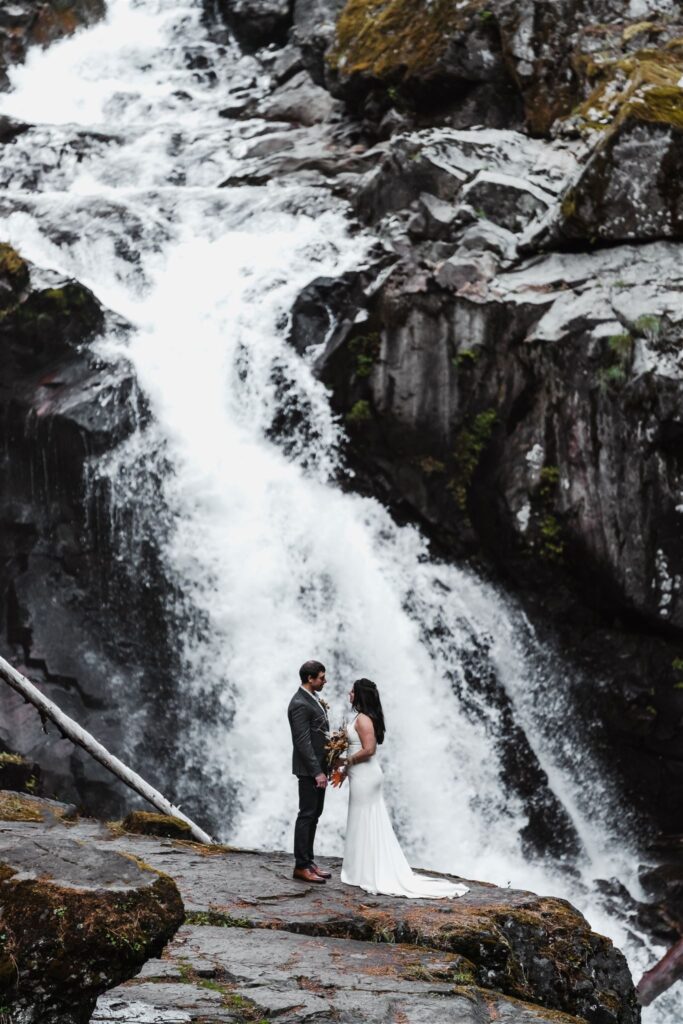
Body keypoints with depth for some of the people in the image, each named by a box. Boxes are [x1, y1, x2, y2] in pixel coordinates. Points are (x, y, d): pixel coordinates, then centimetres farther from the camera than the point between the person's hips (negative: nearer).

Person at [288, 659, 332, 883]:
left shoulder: (312, 698, 11)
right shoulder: (299, 704, -20)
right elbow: (303, 742, -22)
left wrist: (322, 768, 15)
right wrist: (317, 772, -22)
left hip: (318, 766, 10)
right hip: (309, 769, -10)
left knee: (314, 815, 14)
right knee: (307, 815, -5)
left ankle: (308, 861, 21)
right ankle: (301, 866, 1)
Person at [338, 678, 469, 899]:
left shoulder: (362, 719, -17)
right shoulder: (367, 717, 12)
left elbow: (368, 750, -24)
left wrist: (346, 761, -14)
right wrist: (347, 767, 12)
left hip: (364, 777, -10)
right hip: (367, 775, 10)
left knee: (364, 824, -2)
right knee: (372, 823, 13)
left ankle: (367, 873, 4)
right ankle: (380, 871, 18)